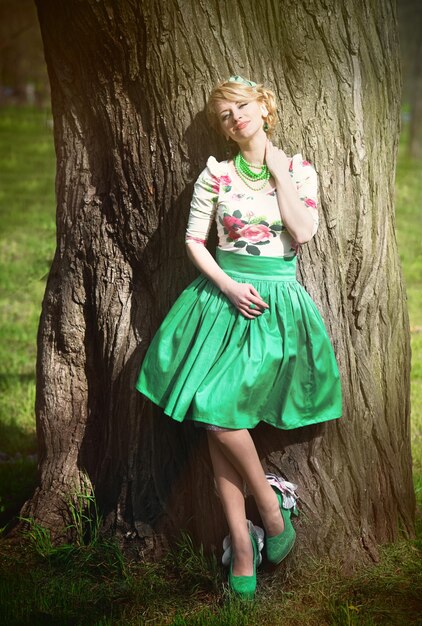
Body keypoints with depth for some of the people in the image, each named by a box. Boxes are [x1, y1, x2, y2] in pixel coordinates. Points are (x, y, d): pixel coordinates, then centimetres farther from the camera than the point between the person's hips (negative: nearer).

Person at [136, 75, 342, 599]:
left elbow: (303, 232, -11)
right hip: (222, 296, 2)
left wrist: (277, 168, -6)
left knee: (219, 408, -19)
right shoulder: (216, 174, 6)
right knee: (215, 419, -5)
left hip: (277, 302, -2)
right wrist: (228, 286, -7)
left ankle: (269, 502, 3)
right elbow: (193, 241, 7)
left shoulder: (298, 171, 4)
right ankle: (241, 543, 2)